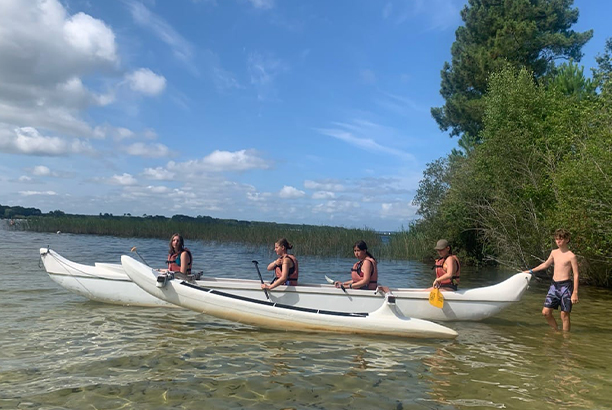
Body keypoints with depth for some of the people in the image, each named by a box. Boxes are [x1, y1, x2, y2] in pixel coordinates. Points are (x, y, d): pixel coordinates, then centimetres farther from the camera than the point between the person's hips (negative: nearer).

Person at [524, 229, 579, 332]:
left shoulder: (571, 256, -8)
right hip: (554, 285, 6)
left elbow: (576, 275, -9)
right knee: (546, 312, 2)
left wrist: (575, 293, -14)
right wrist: (531, 271, 33)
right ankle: (556, 331, 21)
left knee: (564, 314, -2)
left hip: (566, 286, -6)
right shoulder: (554, 252, 11)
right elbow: (546, 264, 28)